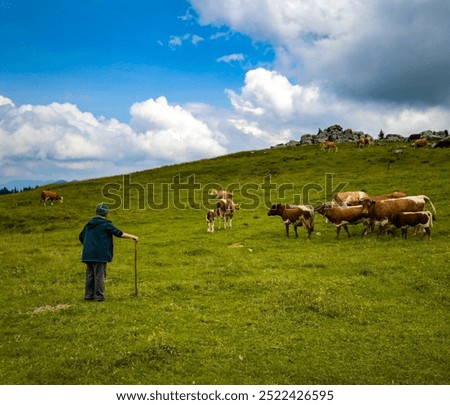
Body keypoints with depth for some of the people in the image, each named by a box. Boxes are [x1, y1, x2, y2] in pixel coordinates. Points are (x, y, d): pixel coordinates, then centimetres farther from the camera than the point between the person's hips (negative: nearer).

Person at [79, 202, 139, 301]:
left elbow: (81, 237, 20)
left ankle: (89, 294, 17)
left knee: (90, 275, 13)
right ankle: (99, 295, 4)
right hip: (100, 254, -7)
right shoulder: (105, 224, -8)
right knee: (100, 275, 0)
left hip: (88, 254, 7)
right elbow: (119, 233, -12)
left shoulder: (89, 224, 13)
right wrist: (132, 237, -6)